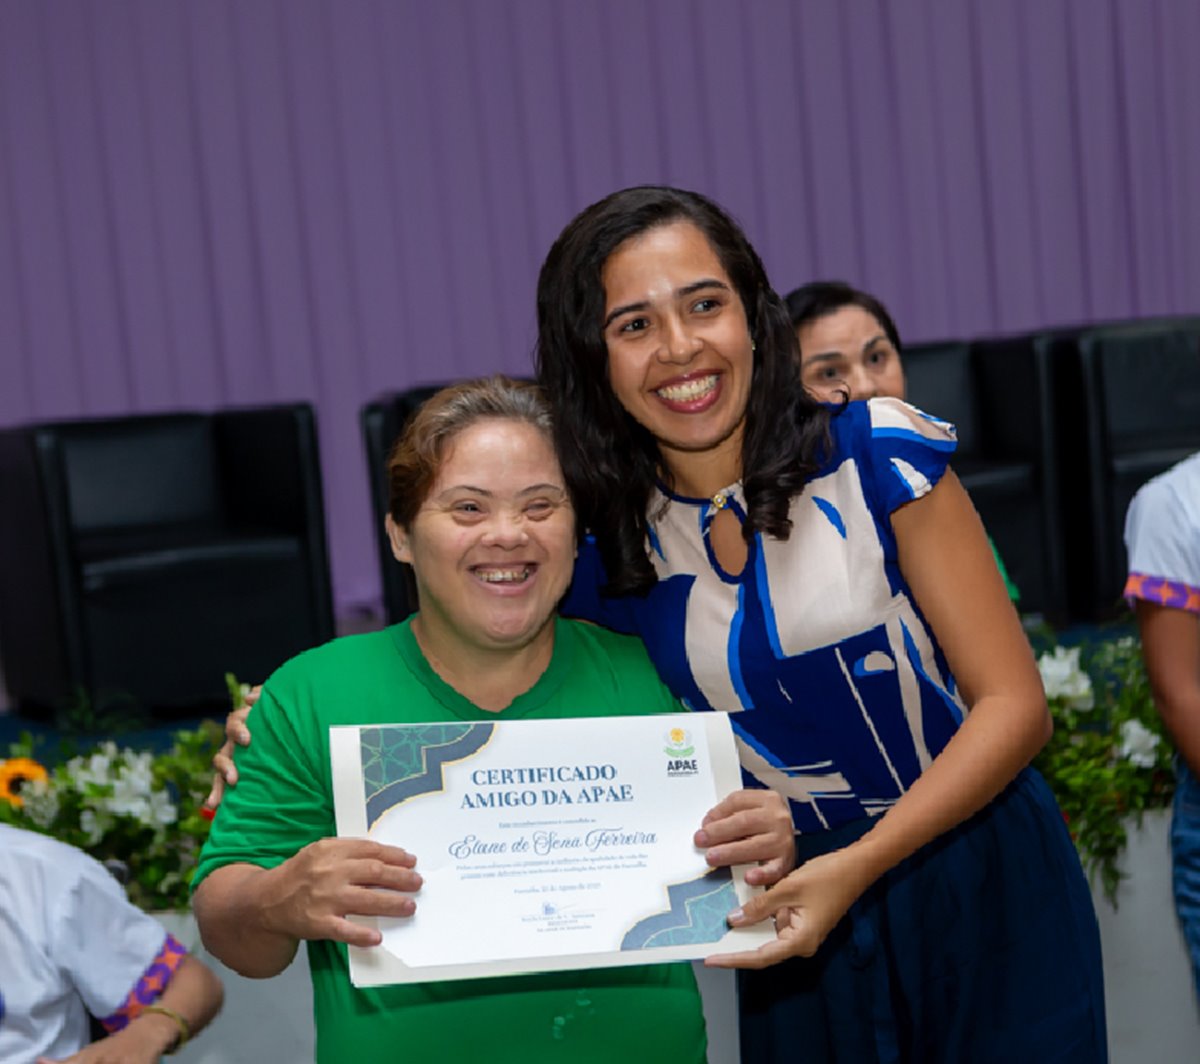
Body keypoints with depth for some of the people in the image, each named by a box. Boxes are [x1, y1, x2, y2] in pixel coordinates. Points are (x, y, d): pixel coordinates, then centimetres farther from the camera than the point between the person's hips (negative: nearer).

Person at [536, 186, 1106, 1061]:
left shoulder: (878, 455, -11)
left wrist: (855, 867, -20)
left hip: (985, 898, -2)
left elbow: (1014, 703, -11)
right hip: (802, 923, 2)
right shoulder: (602, 559, -3)